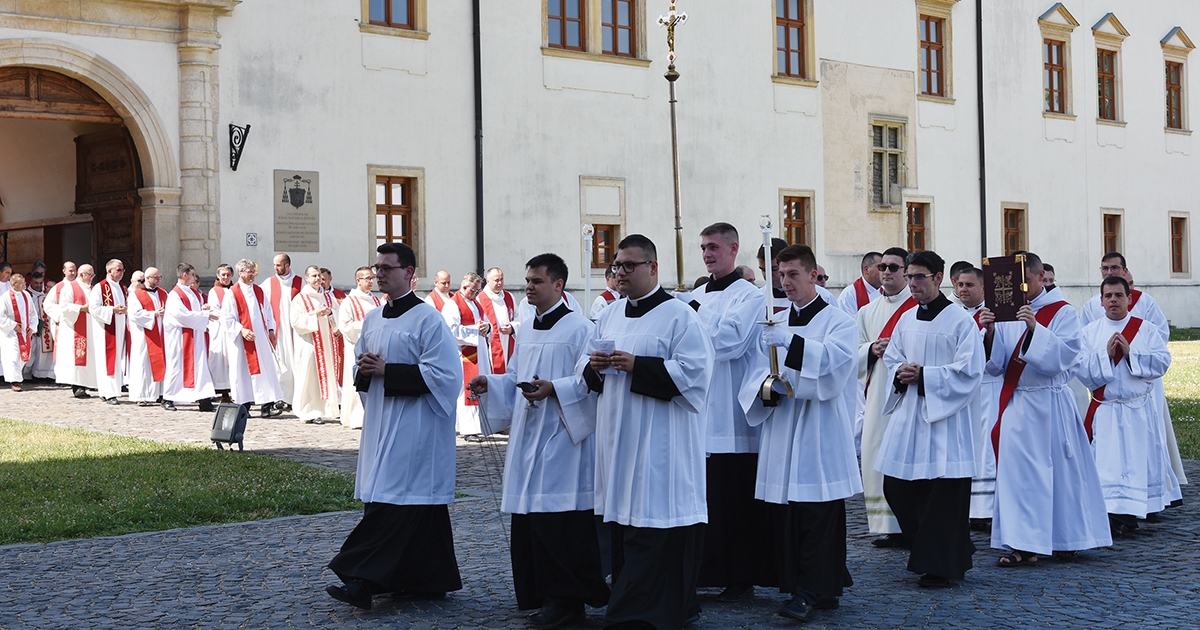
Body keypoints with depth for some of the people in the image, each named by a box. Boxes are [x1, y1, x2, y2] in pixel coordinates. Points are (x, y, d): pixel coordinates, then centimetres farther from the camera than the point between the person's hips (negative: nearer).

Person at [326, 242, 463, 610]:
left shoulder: (427, 319, -10)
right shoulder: (372, 320, 14)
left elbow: (443, 373, -17)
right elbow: (362, 363, 25)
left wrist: (387, 371, -16)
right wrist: (364, 369, -1)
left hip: (413, 425, -8)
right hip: (380, 423, 8)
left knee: (392, 500, -12)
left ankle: (363, 580, -15)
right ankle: (429, 579, 18)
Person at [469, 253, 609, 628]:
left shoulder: (579, 328, -8)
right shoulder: (526, 333, 17)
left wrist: (555, 389, -25)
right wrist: (490, 384, 5)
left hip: (562, 439, -8)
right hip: (528, 436, 8)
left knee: (561, 522, -9)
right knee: (529, 520, 8)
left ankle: (565, 598, -3)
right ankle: (540, 596, 17)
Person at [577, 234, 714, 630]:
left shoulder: (679, 315, -7)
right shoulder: (610, 315, 15)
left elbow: (693, 372, -17)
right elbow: (585, 365, 21)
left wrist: (637, 366, -21)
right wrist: (592, 365, -3)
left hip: (658, 444, -8)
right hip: (617, 438, 8)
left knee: (654, 530, -8)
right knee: (623, 527, 10)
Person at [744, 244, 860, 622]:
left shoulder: (837, 321, 0)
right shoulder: (773, 324, 14)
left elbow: (837, 359, -19)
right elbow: (758, 372, 12)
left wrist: (791, 341, -28)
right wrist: (767, 386, -11)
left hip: (819, 430, -5)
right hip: (781, 427, 5)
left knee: (818, 517, -7)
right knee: (783, 515, 4)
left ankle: (811, 591, -2)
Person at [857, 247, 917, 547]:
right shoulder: (867, 313, 17)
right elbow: (854, 355, 16)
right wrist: (872, 351, -5)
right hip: (878, 395, 5)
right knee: (877, 458, 1)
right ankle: (888, 526, 8)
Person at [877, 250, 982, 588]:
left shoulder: (961, 321, -8)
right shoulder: (906, 320, 12)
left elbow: (969, 371, -13)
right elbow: (891, 359, 18)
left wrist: (923, 375, -16)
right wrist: (900, 374, -5)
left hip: (945, 417, -7)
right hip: (908, 414, 7)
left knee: (943, 493, -4)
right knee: (897, 487, 6)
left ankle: (943, 566, 7)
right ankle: (926, 552, 24)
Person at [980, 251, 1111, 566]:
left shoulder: (1063, 313, -3)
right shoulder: (1007, 313, 8)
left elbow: (1064, 356, -16)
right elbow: (996, 366, 4)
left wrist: (1035, 328, -26)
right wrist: (989, 334, -13)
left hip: (1050, 404, -4)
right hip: (1015, 403, 4)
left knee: (1058, 470, 0)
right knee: (1018, 470, 3)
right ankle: (1023, 544, 9)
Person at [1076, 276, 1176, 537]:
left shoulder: (1146, 330, 3)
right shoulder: (1089, 332, 5)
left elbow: (1162, 361, -7)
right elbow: (1080, 368, -4)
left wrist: (1130, 353, -15)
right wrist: (1105, 354, -16)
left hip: (1140, 410, 0)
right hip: (1105, 412, 0)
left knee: (1139, 461, 2)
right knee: (1108, 463, -5)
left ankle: (1131, 514, 11)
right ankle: (1113, 516, -1)